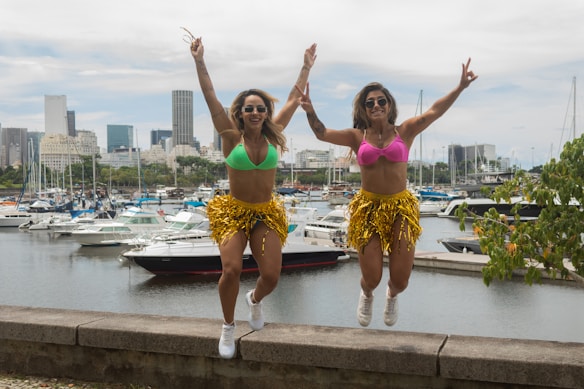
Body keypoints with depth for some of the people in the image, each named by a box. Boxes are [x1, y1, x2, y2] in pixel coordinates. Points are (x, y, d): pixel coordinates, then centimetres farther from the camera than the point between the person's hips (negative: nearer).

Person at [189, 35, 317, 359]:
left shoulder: (273, 135, 1)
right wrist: (199, 62, -11)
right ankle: (228, 327, 9)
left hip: (267, 213, 2)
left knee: (271, 275, -8)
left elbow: (294, 99, 8)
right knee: (231, 270, -18)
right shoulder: (232, 137, -6)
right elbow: (210, 97, -9)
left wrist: (307, 67, 12)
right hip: (233, 211, -2)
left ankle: (255, 300, 31)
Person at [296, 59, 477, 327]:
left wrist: (460, 88, -20)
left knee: (400, 279, 0)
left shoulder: (404, 132, 3)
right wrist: (310, 112, -24)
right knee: (372, 277, -3)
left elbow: (434, 111, -8)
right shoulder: (357, 137, 4)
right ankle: (366, 296, 37)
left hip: (401, 207, 0)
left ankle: (392, 296, 40)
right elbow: (322, 133, -6)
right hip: (368, 208, 0)